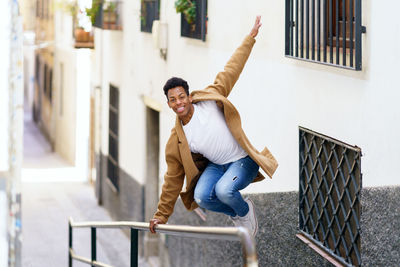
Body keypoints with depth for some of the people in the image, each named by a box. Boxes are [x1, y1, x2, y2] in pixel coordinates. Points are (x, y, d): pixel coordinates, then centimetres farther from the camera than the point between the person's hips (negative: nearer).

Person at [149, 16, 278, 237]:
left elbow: (230, 71, -3)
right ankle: (235, 213, 7)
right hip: (216, 166, 3)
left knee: (224, 190, -31)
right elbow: (173, 180, 1)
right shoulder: (176, 141, -7)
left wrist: (250, 38, -3)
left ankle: (245, 212, 5)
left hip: (242, 161, -3)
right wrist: (161, 216, 4)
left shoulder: (210, 99, -12)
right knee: (202, 197, -25)